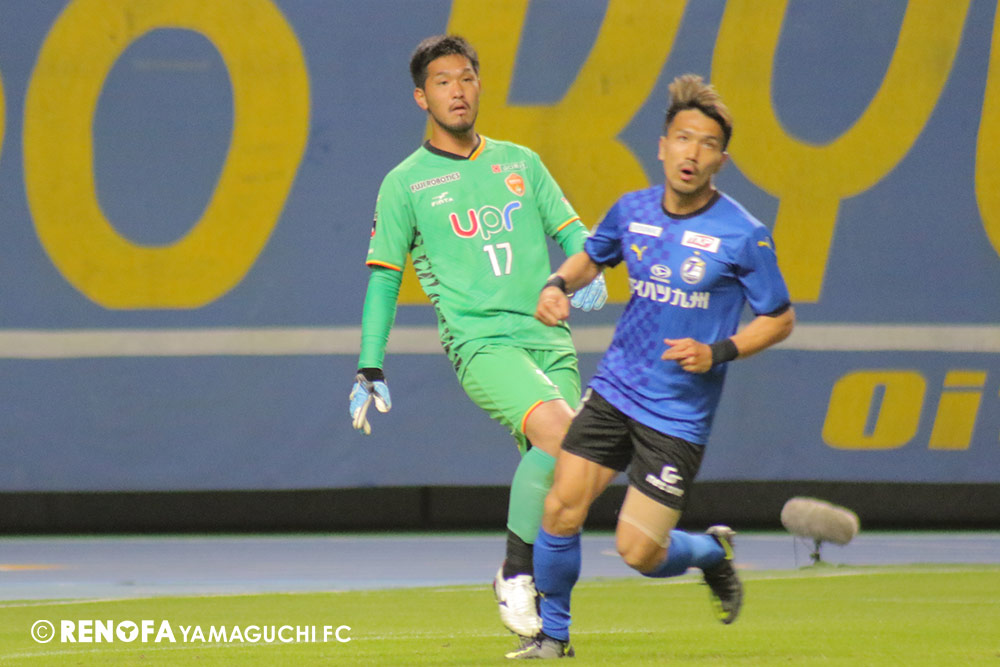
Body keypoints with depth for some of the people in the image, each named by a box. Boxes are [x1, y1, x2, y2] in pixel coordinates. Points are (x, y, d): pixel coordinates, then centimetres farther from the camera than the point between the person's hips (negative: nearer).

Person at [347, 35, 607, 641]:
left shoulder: (520, 162, 17)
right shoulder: (405, 183, 8)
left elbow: (570, 229, 17)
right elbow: (384, 276, 11)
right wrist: (370, 370, 6)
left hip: (549, 337, 4)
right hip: (480, 341, -4)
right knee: (557, 432, -28)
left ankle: (542, 619, 11)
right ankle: (515, 574, -14)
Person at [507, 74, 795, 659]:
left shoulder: (743, 236, -12)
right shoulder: (632, 211, 1)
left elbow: (780, 319, -2)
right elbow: (592, 256, 22)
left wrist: (718, 353, -17)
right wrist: (559, 284, 0)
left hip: (680, 414, -4)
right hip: (615, 390, 4)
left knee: (638, 551, -6)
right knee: (562, 508, -10)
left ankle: (714, 552, 27)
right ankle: (553, 633, 10)